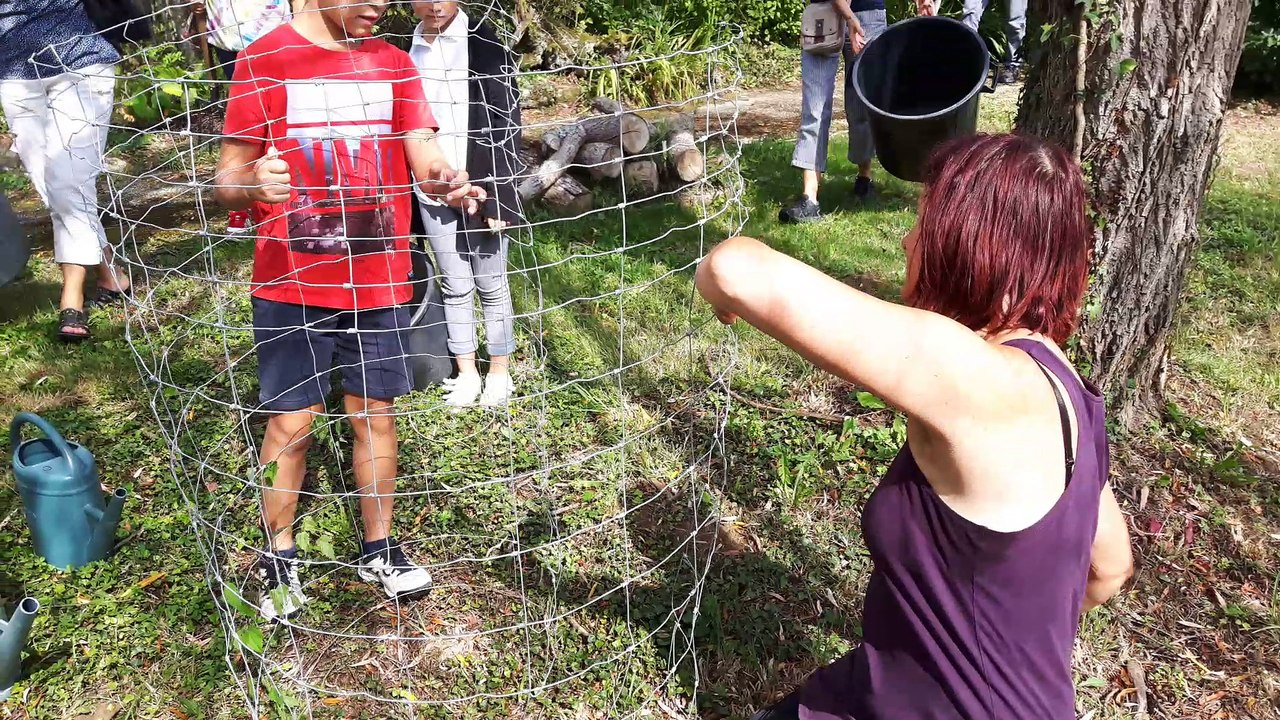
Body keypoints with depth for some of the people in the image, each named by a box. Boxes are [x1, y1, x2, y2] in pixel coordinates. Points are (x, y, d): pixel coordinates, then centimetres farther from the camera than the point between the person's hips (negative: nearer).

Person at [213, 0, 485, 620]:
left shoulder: (394, 66, 6)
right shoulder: (261, 63, -6)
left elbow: (425, 159, -3)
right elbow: (227, 182, -5)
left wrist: (444, 181, -27)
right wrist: (251, 183, -28)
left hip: (378, 283, 3)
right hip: (290, 286, -3)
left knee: (376, 414, 11)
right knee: (289, 423, 3)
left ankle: (379, 550, 28)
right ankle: (278, 559, 24)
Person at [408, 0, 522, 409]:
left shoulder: (485, 44, -4)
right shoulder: (405, 49, 7)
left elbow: (506, 124, -7)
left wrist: (498, 196, -13)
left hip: (481, 189, -3)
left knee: (491, 285, 6)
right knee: (455, 286, 11)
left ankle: (499, 372, 19)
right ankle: (466, 373, 22)